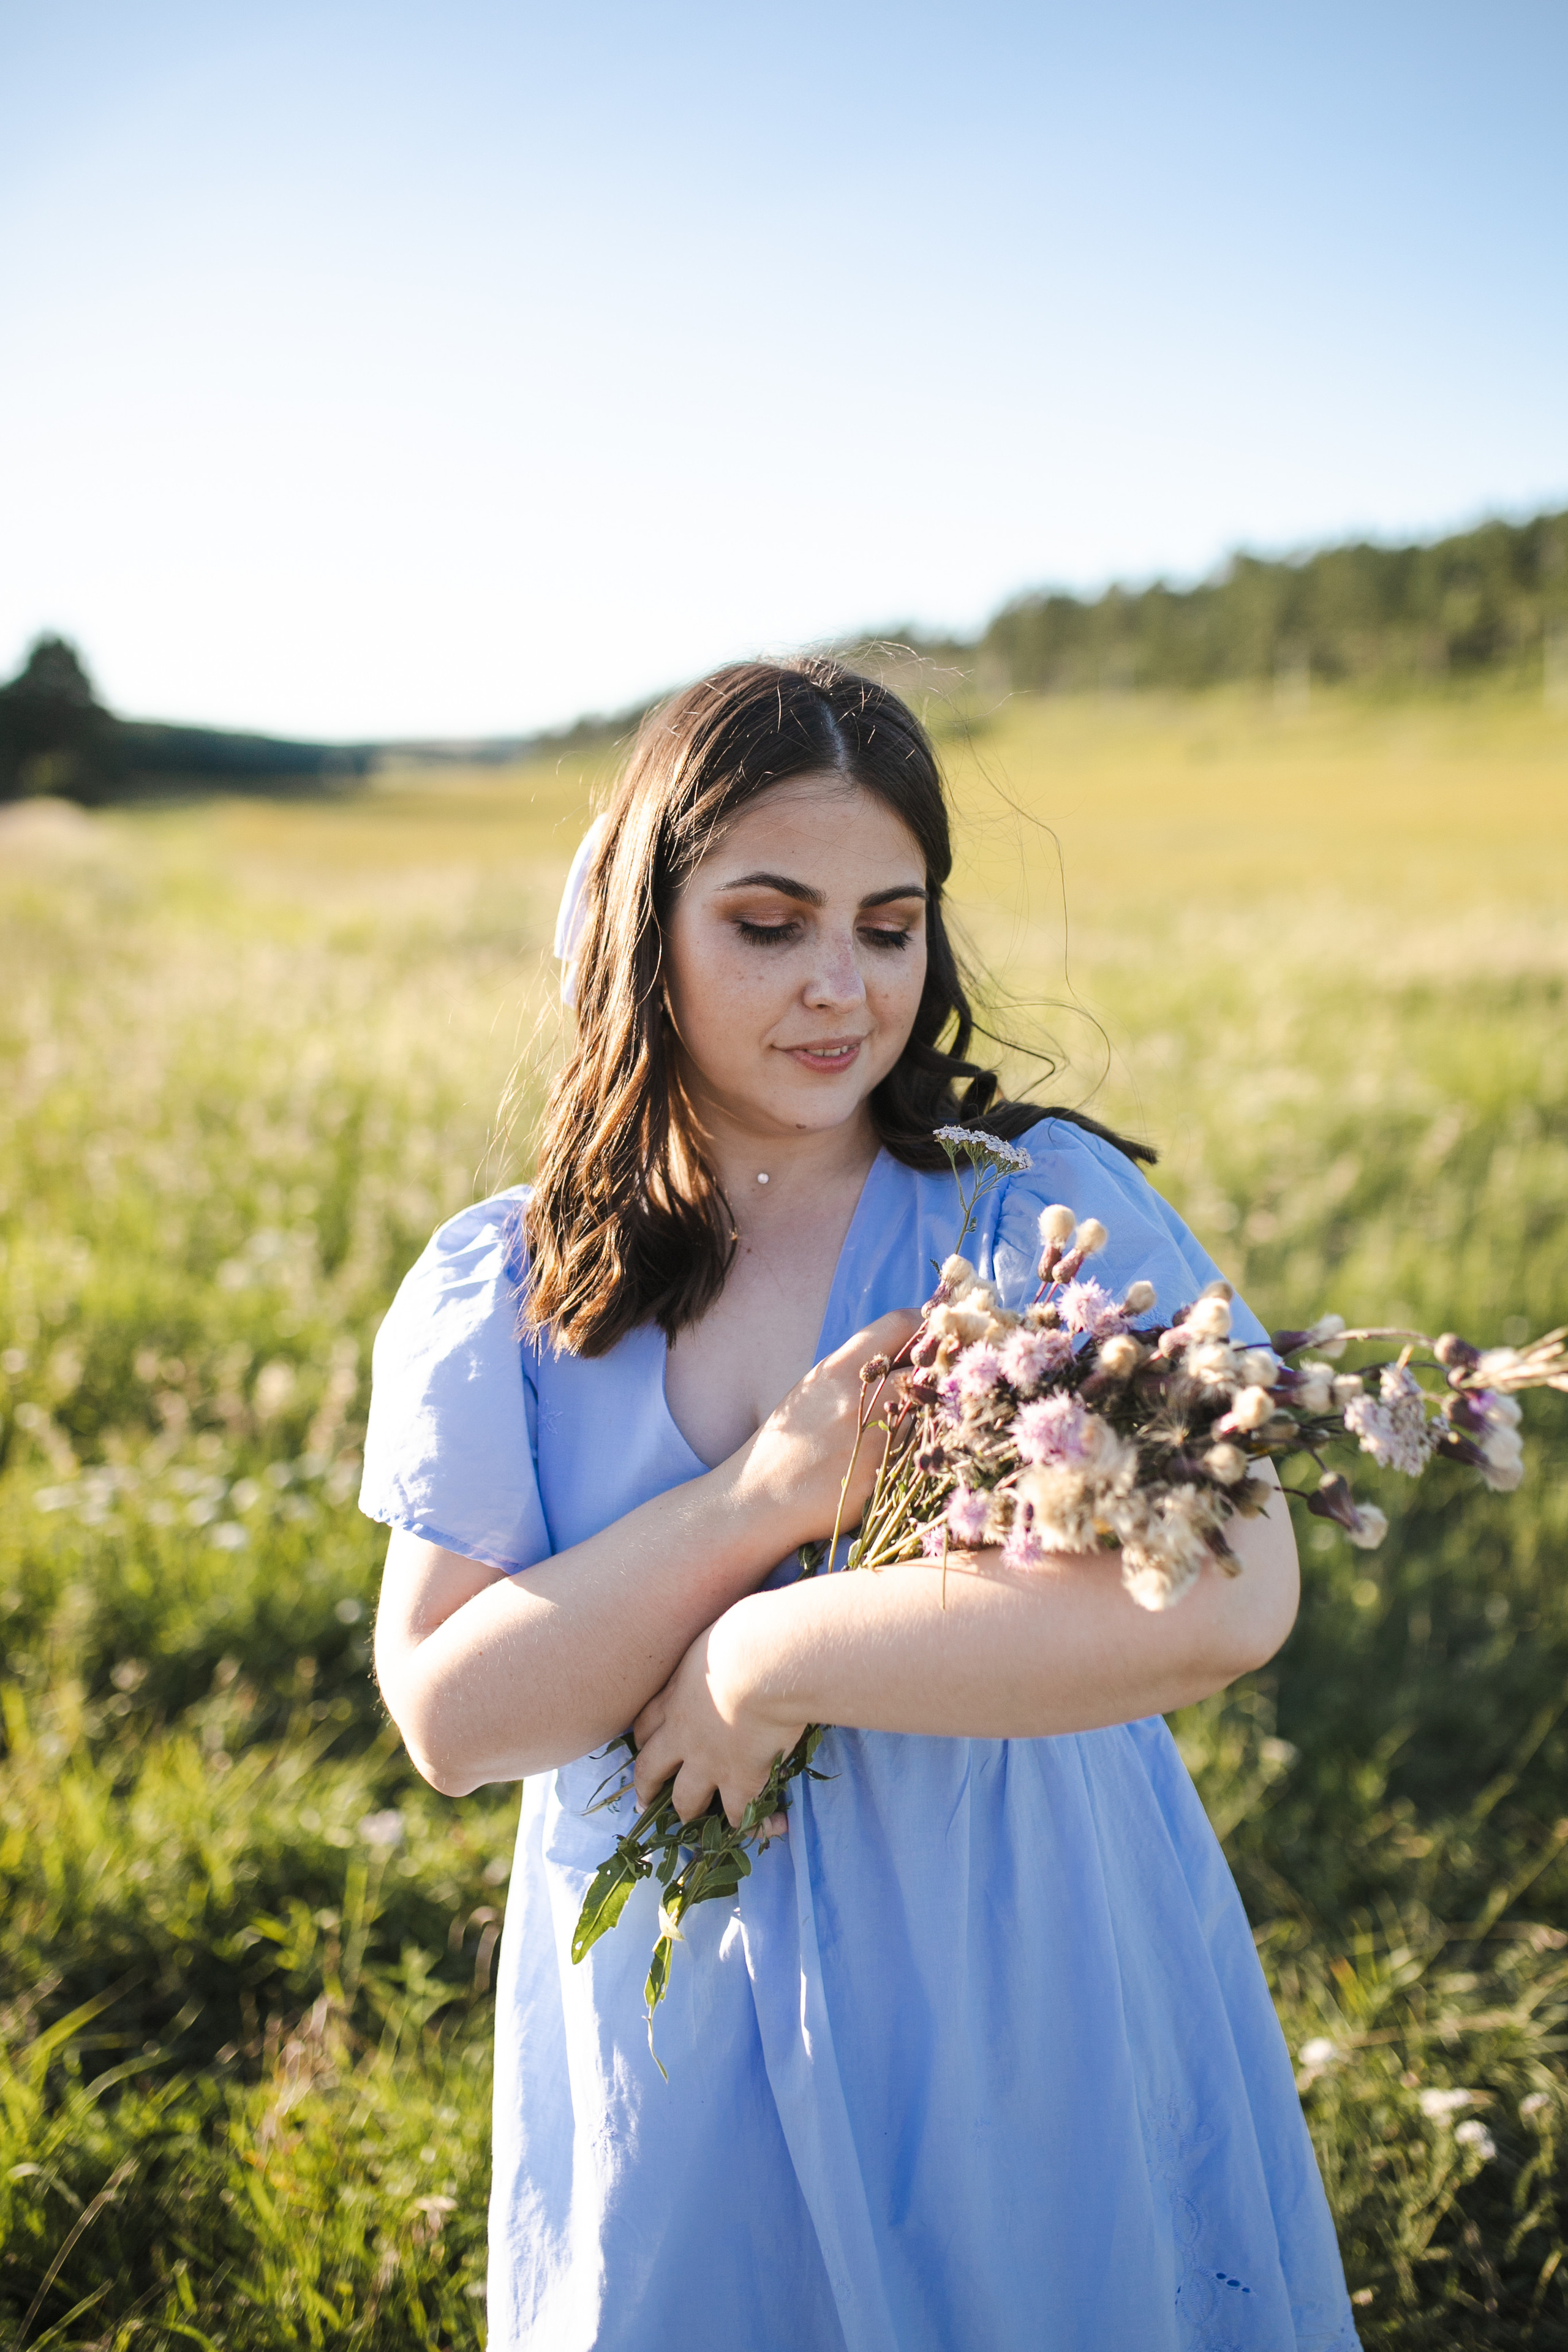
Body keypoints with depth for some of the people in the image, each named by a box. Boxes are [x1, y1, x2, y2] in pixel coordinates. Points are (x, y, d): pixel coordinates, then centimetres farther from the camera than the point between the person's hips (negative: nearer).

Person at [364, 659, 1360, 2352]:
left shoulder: (1056, 1207, -10)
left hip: (1042, 2037, -1)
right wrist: (764, 1499, -22)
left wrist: (776, 1657, -20)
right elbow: (450, 1722, -9)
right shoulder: (498, 1295, -4)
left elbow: (1231, 1597, -22)